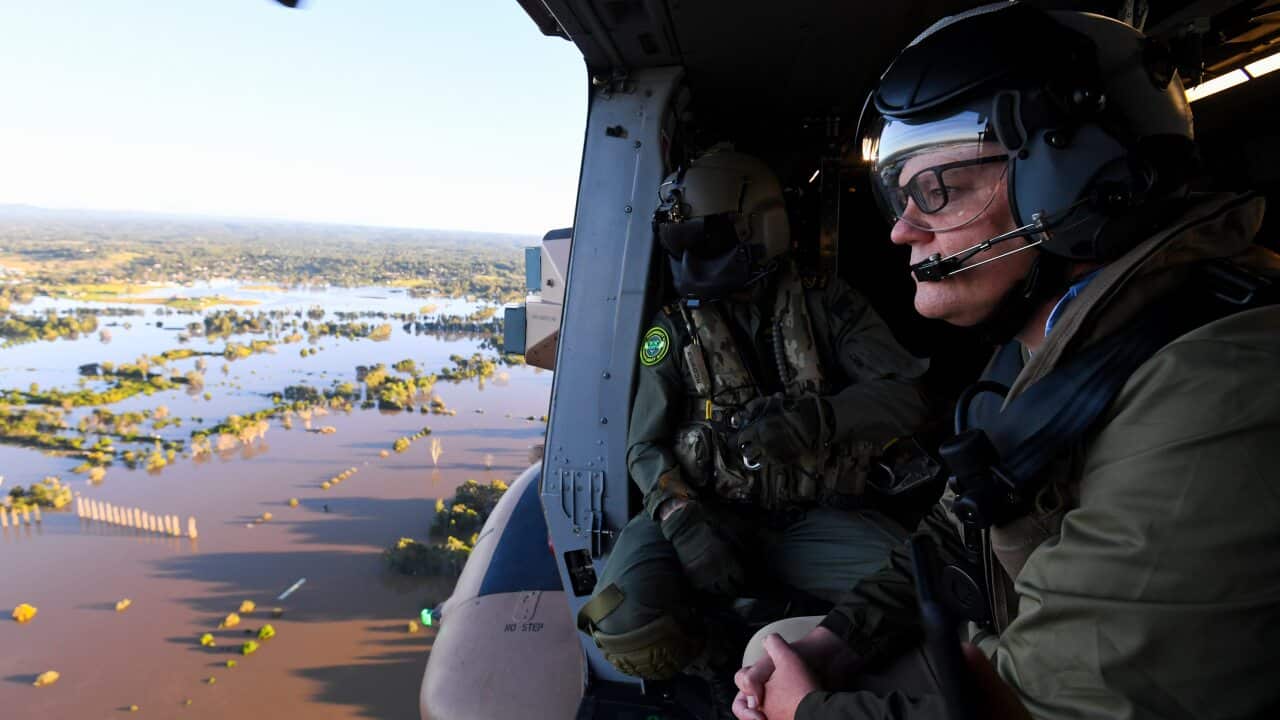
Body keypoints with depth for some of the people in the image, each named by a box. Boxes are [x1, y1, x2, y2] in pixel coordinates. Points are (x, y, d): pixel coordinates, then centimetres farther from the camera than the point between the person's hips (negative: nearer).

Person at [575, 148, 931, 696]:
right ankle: (739, 667, 1)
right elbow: (647, 447, 1)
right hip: (712, 516, 0)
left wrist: (814, 418, -29)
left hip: (816, 521, 1)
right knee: (627, 619, -28)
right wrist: (685, 521, -19)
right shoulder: (674, 330, 4)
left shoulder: (829, 307, 2)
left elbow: (903, 396, -9)